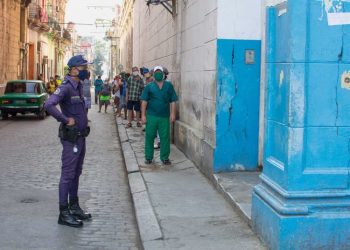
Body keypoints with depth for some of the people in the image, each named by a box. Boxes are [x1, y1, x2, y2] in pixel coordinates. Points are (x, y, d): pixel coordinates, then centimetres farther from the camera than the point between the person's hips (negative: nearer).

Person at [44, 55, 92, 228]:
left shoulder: (79, 86, 11)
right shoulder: (66, 87, -18)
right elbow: (49, 105, -31)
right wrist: (66, 120, -23)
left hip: (80, 136, 9)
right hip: (71, 137, -9)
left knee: (76, 173, 16)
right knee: (68, 174, -4)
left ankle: (74, 207, 27)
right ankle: (64, 213, 2)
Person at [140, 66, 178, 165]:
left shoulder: (169, 86, 6)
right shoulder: (149, 87, 3)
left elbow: (173, 101, 6)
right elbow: (144, 101, 2)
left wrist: (173, 113, -2)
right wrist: (143, 115, -4)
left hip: (165, 117, 1)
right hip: (151, 116, -1)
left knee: (165, 137, 4)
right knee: (149, 137, 5)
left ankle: (165, 158, 15)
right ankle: (148, 157, 16)